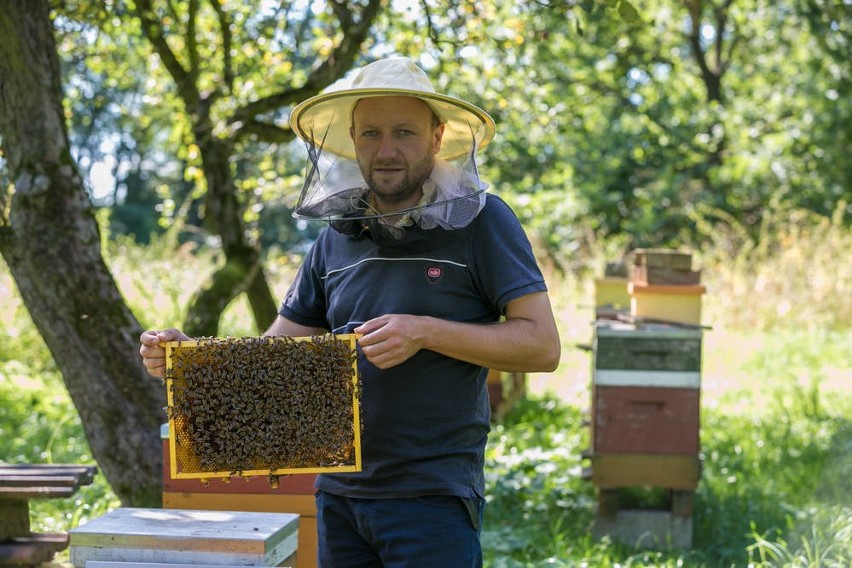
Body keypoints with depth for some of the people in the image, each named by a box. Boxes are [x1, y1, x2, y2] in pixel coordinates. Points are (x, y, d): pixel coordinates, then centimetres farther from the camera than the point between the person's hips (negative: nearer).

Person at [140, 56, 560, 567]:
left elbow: (542, 345, -11)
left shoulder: (480, 221, -6)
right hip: (340, 494, 5)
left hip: (434, 498, -5)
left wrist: (426, 331, -21)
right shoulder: (338, 239, 11)